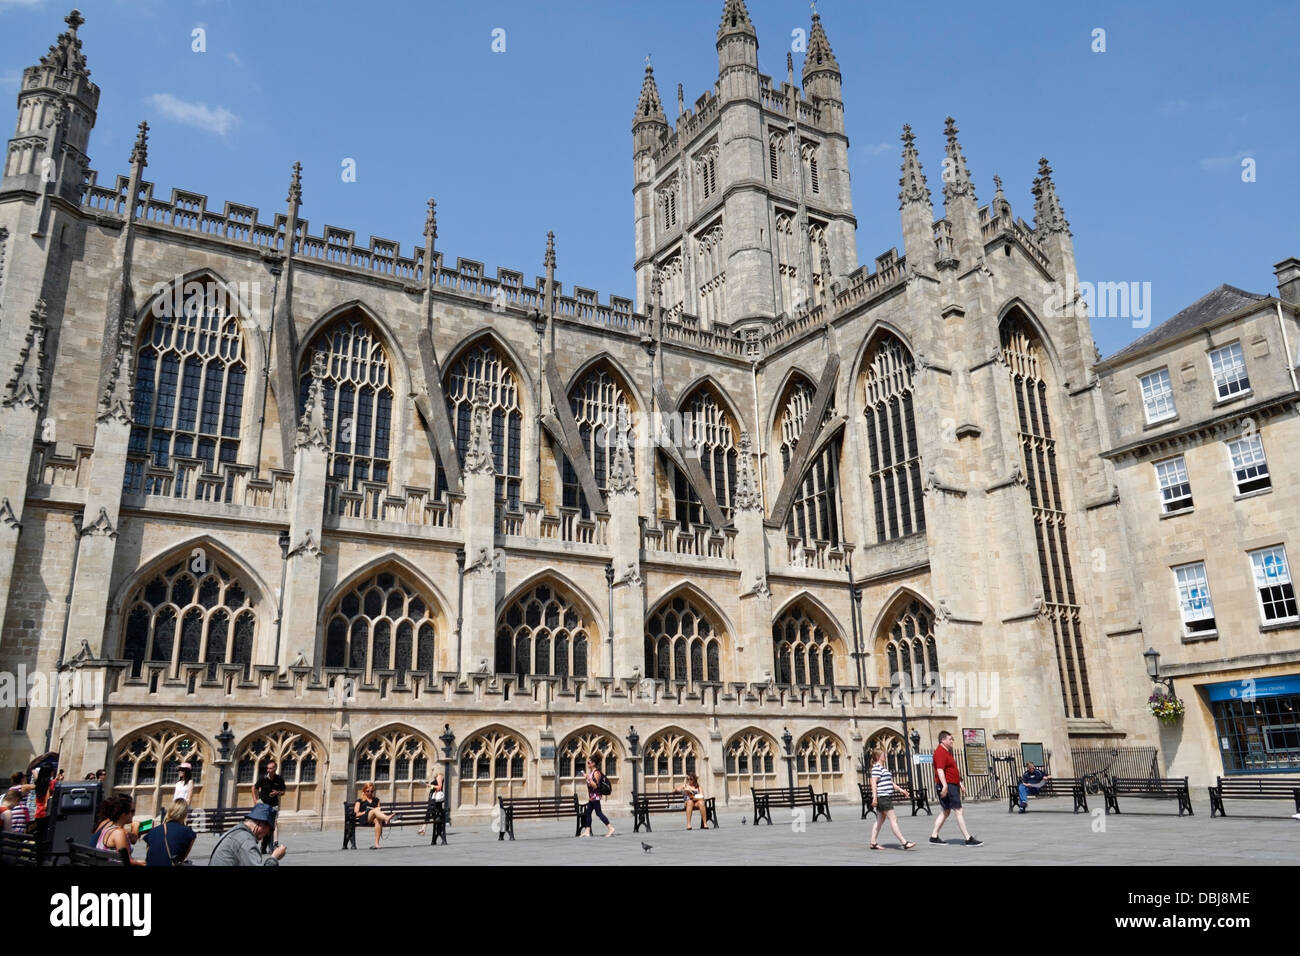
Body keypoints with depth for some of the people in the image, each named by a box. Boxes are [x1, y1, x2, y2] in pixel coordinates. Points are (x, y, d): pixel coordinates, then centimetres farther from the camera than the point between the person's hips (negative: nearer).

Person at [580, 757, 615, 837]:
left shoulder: (596, 773, -14)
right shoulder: (591, 772, 15)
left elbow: (595, 785, -20)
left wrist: (589, 779, -26)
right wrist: (589, 796, 23)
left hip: (595, 797, -10)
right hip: (591, 797, 10)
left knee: (598, 812, -8)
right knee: (587, 813, 7)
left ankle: (610, 828, -5)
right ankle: (587, 831, 10)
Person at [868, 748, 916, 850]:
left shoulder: (884, 768, 21)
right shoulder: (876, 768, -12)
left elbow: (890, 783, 27)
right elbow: (873, 782, -19)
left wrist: (900, 790, 21)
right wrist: (874, 797, -25)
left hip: (886, 797, 10)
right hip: (882, 797, -10)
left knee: (880, 820, 11)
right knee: (893, 819, -9)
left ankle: (873, 843, 15)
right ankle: (904, 842, -9)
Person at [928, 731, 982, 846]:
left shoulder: (947, 752, 21)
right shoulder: (940, 752, -14)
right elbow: (940, 770, -25)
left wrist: (960, 784, 28)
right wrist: (944, 786, -33)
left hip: (953, 785, 11)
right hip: (947, 786, -11)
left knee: (946, 812, 12)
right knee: (958, 811, -9)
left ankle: (934, 837, 15)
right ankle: (968, 839, -8)